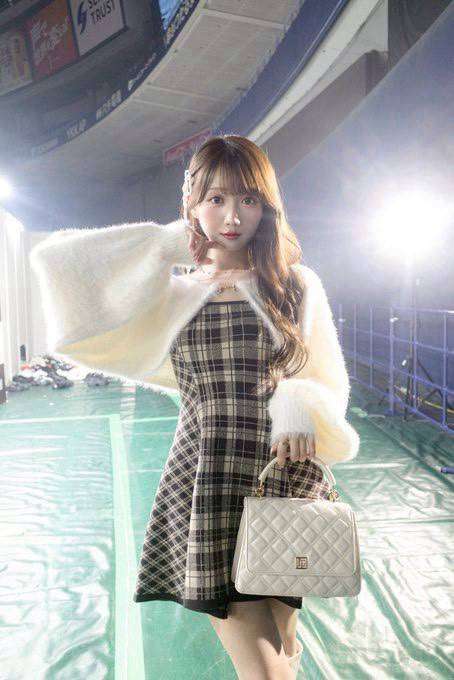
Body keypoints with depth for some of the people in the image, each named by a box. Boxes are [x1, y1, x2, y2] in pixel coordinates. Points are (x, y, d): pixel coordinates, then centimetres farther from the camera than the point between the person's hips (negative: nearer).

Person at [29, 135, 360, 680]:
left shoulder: (296, 285, 6)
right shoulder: (173, 296, 7)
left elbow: (327, 380, 10)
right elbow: (57, 260, 3)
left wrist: (300, 407, -12)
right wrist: (164, 242, 6)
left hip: (284, 477, 1)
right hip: (202, 485, 0)